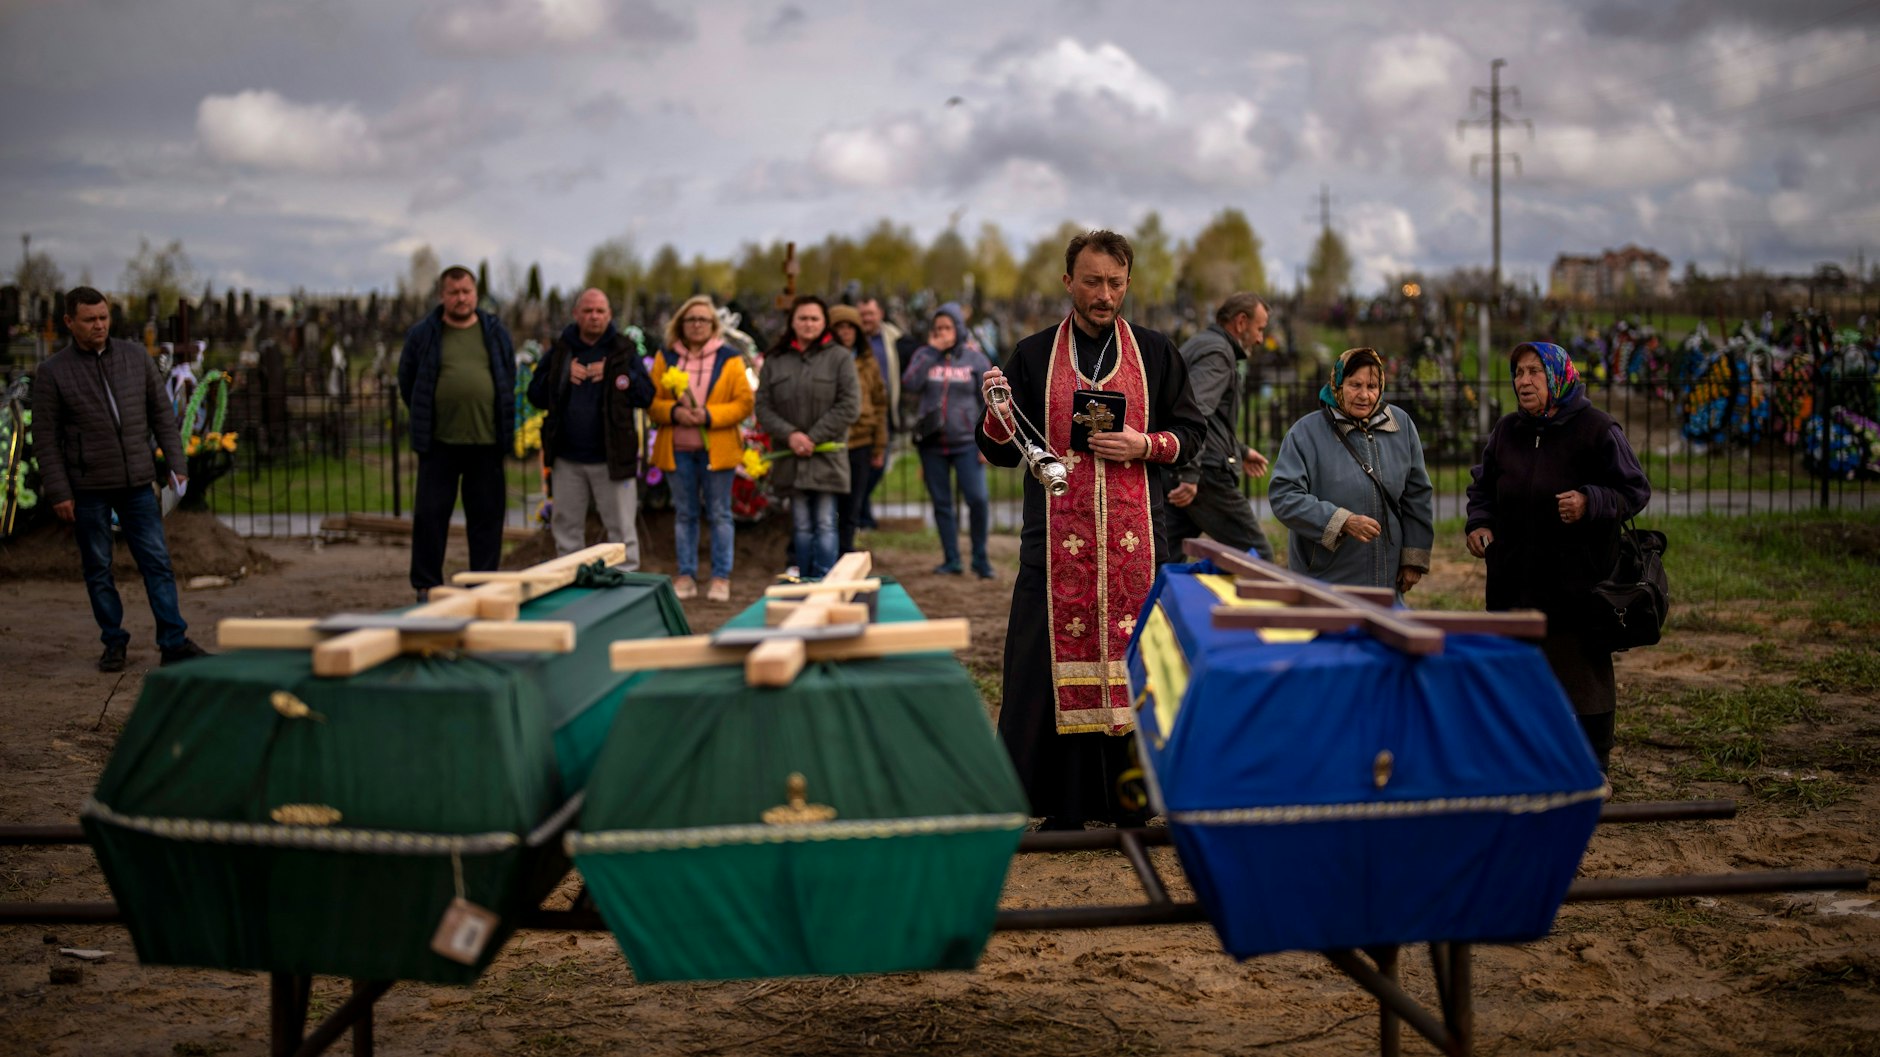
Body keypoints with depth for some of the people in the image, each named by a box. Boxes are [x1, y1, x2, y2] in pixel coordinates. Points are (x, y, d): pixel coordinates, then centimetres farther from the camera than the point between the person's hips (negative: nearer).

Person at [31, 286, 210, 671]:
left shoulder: (136, 357, 5)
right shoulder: (52, 372, -3)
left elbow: (162, 413, 9)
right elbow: (45, 437, -3)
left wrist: (177, 464, 2)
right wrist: (58, 492, -8)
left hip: (137, 483, 2)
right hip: (87, 488, -2)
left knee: (158, 562, -1)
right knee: (98, 570, 6)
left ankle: (174, 643, 2)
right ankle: (114, 643, 18)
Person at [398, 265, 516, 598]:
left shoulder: (495, 332, 8)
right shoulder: (422, 335, 2)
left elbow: (508, 380, 17)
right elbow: (407, 380, 13)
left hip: (486, 442, 1)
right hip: (438, 443, -1)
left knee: (486, 518, 4)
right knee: (429, 515, 0)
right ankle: (427, 586, 8)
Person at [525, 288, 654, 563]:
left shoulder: (623, 351, 1)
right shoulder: (559, 350, 9)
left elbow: (646, 394, -7)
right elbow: (535, 394, 6)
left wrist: (617, 375, -17)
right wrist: (562, 375, -8)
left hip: (611, 457, -3)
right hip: (567, 459, 3)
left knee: (621, 528, 0)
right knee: (566, 529, 12)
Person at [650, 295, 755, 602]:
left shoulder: (728, 358, 0)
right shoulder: (666, 357, 7)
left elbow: (745, 402, -4)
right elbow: (652, 401, 7)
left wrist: (709, 415, -16)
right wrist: (673, 412, -13)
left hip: (716, 448, -2)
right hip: (677, 449, 2)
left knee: (719, 514, 2)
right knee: (684, 514, 8)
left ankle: (721, 577, 8)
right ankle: (686, 576, 15)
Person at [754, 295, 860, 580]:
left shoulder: (840, 358, 0)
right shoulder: (776, 361, 8)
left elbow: (849, 406, -6)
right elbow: (763, 406, 4)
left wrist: (814, 437, -11)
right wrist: (790, 434, -13)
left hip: (827, 456, -3)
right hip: (790, 459, 3)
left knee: (825, 526, -3)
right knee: (801, 526, 9)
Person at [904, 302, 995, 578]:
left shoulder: (975, 359, 2)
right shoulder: (924, 355, 6)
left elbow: (989, 404, 2)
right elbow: (909, 386, -11)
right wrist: (932, 351, -11)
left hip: (966, 442, -2)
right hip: (931, 443, 2)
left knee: (978, 499, -12)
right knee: (941, 503, 7)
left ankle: (980, 558, 3)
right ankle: (951, 560, 17)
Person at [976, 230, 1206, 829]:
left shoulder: (1155, 353, 12)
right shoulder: (1033, 357, 10)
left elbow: (1191, 430, 13)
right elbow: (999, 452, 9)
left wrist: (1144, 446, -6)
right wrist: (998, 411, -12)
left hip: (1135, 535, 0)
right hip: (1058, 538, 0)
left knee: (1135, 657, -2)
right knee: (1059, 654, -3)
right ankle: (1064, 804, 4)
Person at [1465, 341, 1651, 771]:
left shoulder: (1595, 428, -6)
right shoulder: (1506, 430, 10)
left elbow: (1635, 490, -6)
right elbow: (1483, 486, 22)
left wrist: (1589, 503, -23)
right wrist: (1479, 523, 3)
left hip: (1577, 580, -5)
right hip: (1515, 581, 5)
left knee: (1584, 671, 3)